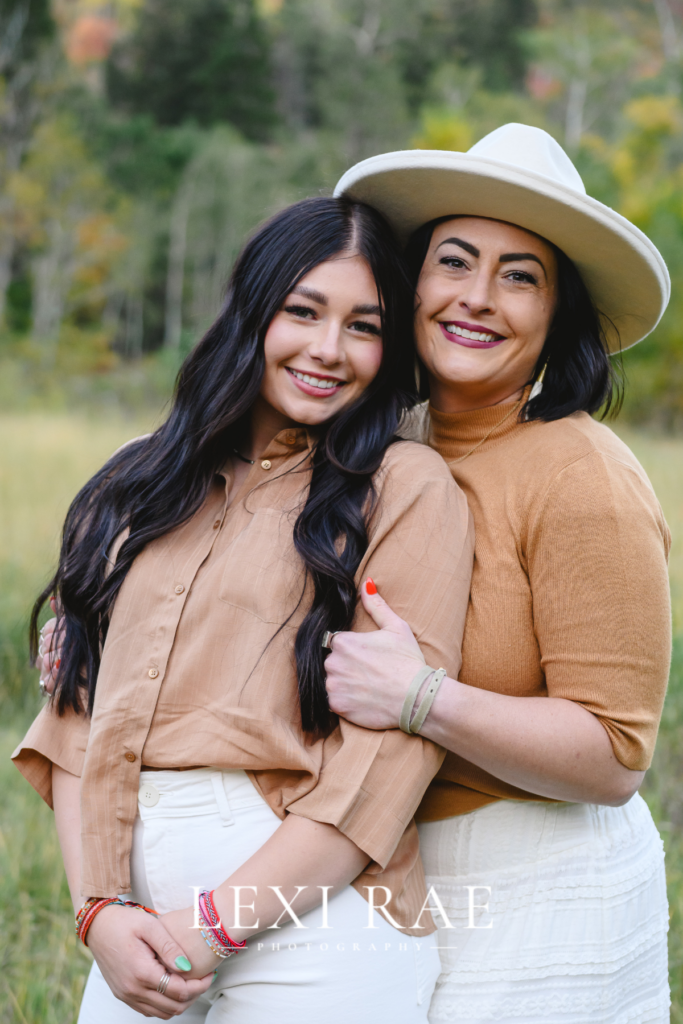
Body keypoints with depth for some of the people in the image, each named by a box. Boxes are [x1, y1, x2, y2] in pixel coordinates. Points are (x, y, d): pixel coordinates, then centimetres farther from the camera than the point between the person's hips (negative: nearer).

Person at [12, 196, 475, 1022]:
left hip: (310, 930, -4)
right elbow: (80, 714, 6)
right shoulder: (141, 493, 11)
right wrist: (99, 911, -7)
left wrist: (214, 925, -14)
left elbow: (392, 748, -11)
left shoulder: (407, 490, -3)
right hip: (139, 919, 4)